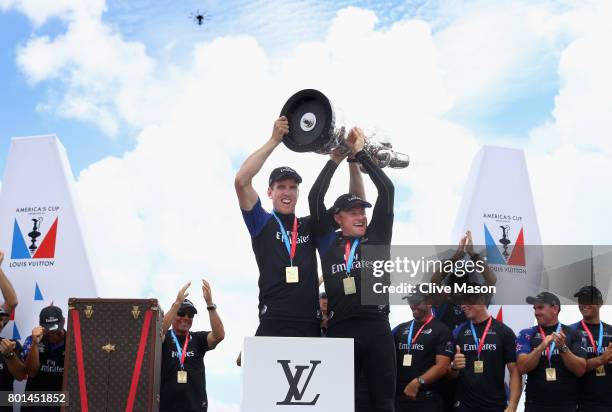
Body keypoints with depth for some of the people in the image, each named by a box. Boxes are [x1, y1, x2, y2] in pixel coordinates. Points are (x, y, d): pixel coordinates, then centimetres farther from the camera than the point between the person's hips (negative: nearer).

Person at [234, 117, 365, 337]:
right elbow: (241, 181, -7)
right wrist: (274, 140, -8)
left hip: (310, 327, 4)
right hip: (273, 326, -4)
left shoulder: (311, 226, 18)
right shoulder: (262, 223, 8)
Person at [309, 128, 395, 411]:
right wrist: (336, 158, 10)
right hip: (340, 329, 0)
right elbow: (315, 197, 5)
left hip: (376, 327, 1)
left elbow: (386, 190, 7)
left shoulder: (377, 239, 11)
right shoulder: (328, 243, 11)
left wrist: (360, 153, 10)